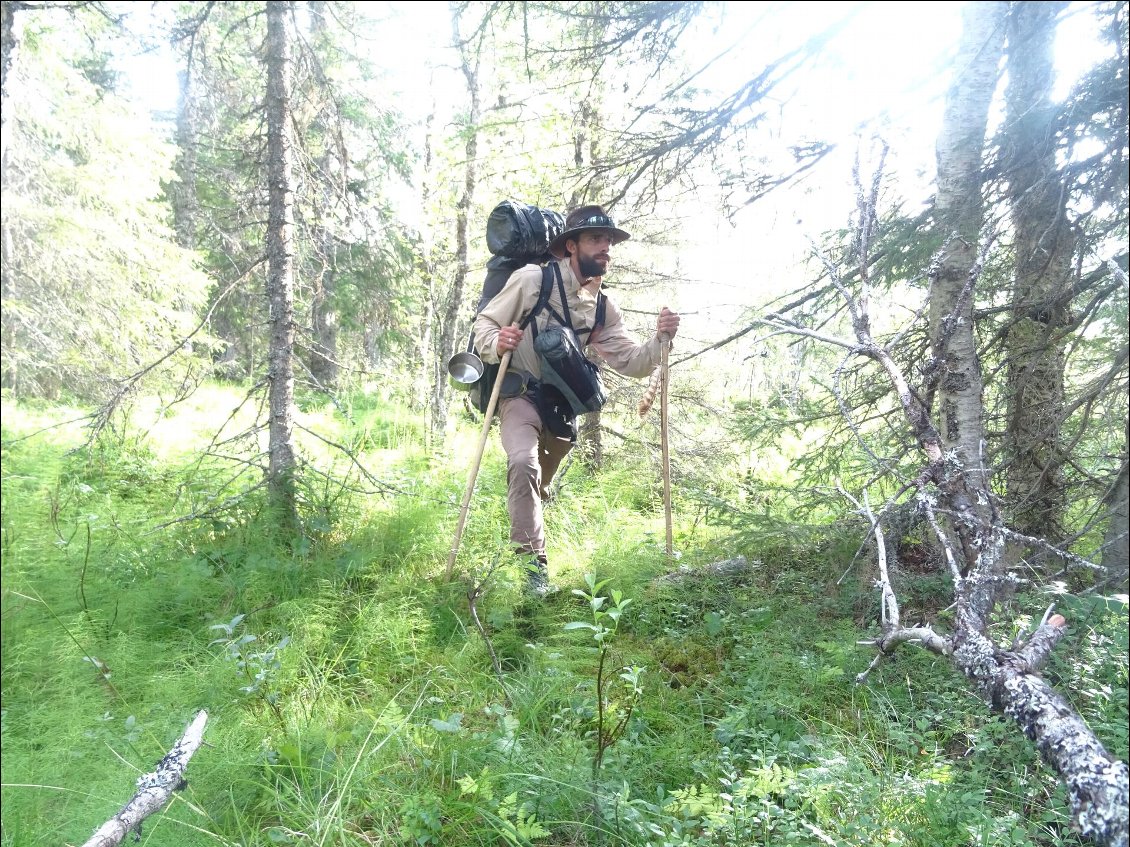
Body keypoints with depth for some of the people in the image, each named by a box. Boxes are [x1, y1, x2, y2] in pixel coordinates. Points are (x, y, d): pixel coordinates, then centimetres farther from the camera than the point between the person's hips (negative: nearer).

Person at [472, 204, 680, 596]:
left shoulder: (602, 308, 1)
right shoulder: (531, 280, -14)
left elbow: (631, 362, -3)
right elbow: (484, 322, -10)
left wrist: (660, 339, -23)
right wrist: (497, 343, -33)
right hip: (520, 394, -5)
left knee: (540, 483, 21)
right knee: (525, 464, -32)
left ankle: (519, 542, 49)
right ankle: (532, 562, -24)